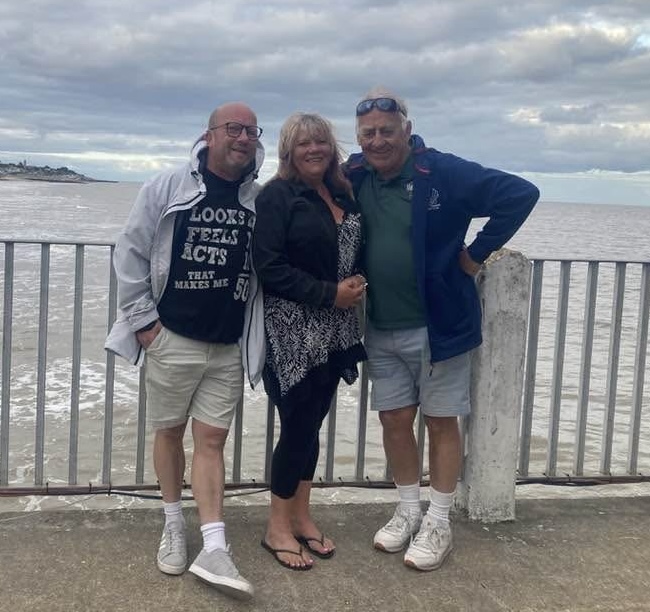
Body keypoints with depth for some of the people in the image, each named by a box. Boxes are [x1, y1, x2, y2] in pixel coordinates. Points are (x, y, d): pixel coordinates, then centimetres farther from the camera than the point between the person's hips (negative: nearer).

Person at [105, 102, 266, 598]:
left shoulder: (261, 201, 4)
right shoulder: (167, 188, -4)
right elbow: (131, 252, -2)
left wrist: (258, 332, 5)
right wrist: (143, 318, -6)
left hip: (229, 348, 2)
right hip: (171, 339, -1)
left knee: (212, 440, 3)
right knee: (169, 431, 11)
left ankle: (213, 549, 3)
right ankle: (174, 524, 30)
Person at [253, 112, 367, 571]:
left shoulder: (344, 195, 11)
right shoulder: (277, 196, -8)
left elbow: (357, 253, 22)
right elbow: (268, 266, -16)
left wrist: (358, 284, 1)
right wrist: (329, 294, -17)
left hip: (334, 330, 6)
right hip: (293, 331, -6)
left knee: (313, 422, 12)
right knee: (297, 425, -2)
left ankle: (302, 516, 26)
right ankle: (278, 528, 13)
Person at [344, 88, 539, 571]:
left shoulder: (444, 173, -14)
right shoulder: (354, 178, 1)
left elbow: (521, 194, -16)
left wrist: (477, 252, -15)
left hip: (439, 326, -4)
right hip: (381, 330, 5)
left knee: (441, 422, 7)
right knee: (395, 421, 11)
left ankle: (438, 524, 21)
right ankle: (408, 511, 30)